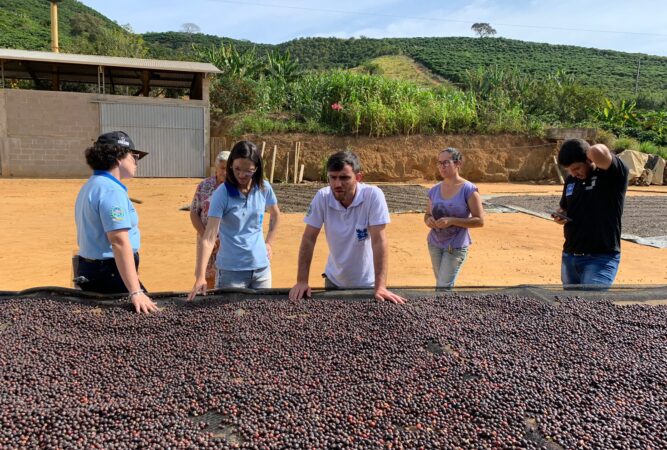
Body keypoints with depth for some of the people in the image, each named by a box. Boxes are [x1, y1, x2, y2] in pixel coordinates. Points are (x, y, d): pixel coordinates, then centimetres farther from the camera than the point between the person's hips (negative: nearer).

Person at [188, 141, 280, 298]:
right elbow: (209, 237, -20)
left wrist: (268, 243, 9)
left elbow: (276, 215, 17)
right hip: (231, 270, -3)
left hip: (261, 267, 4)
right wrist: (200, 276, -28)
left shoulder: (264, 188, -3)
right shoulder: (222, 193, -15)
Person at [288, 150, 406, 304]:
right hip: (334, 280, 2)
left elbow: (379, 240, -25)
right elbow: (309, 239, -13)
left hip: (367, 282, -2)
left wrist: (380, 287, -30)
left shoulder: (373, 195, -23)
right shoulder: (322, 197, -16)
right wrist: (302, 281, -17)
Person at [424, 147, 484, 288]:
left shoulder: (469, 190, -13)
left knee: (443, 287, -7)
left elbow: (479, 221, -14)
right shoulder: (434, 190, 2)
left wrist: (452, 220, -24)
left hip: (456, 247, -5)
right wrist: (428, 220, -12)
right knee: (441, 285, 18)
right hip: (434, 244, 5)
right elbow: (427, 214, 13)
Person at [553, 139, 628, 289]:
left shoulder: (613, 174, -13)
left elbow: (598, 152, -35)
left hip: (601, 259, -7)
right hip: (569, 256, 7)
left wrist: (595, 151, -12)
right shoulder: (571, 179, 8)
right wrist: (560, 215, 0)